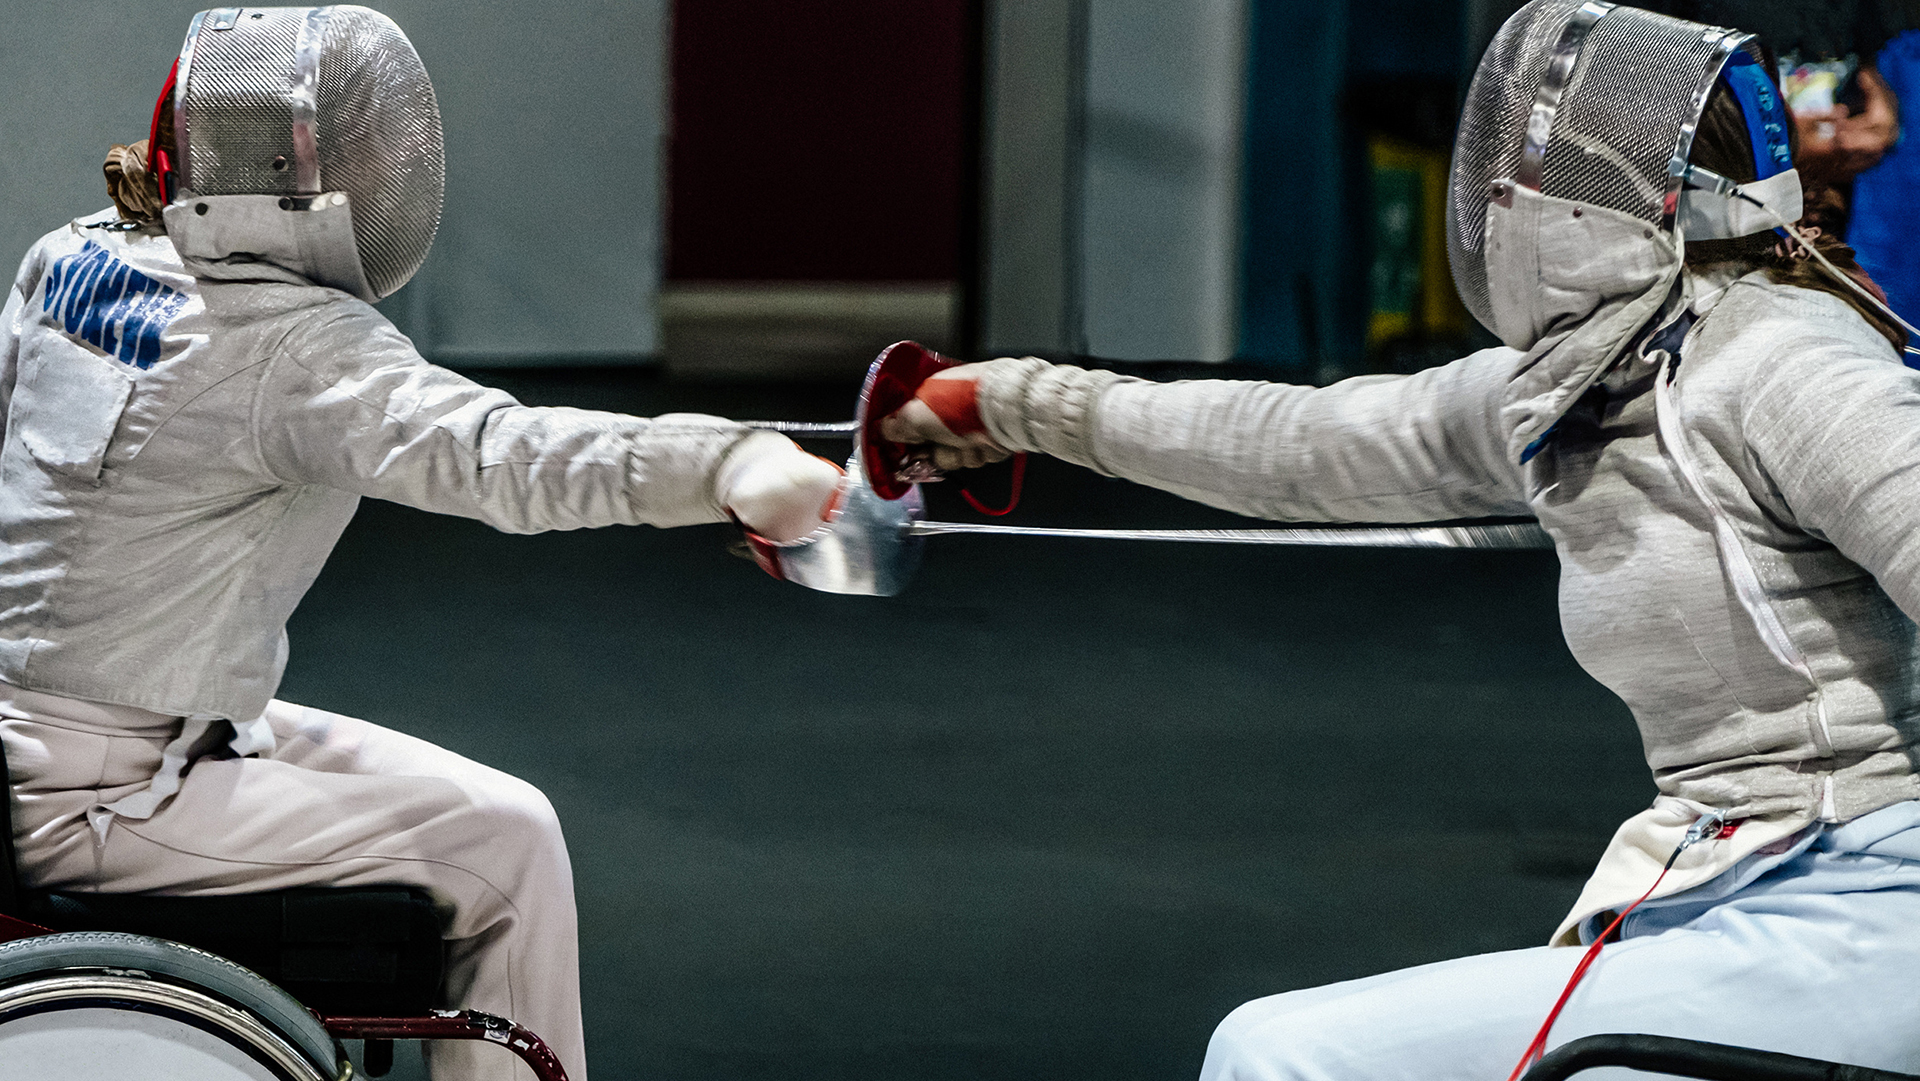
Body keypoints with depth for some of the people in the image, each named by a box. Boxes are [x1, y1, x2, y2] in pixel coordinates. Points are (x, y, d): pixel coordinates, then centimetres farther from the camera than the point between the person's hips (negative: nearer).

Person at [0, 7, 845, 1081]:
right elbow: (489, 452, -39)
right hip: (96, 797, -9)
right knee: (502, 841, -7)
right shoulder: (296, 344, -22)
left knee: (457, 796, 18)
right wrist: (730, 467, -53)